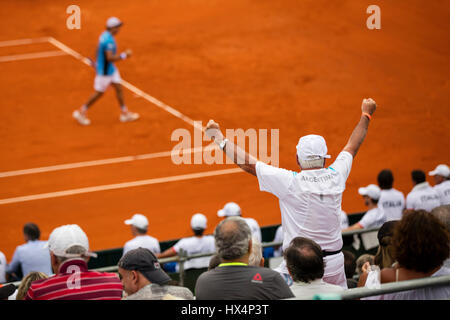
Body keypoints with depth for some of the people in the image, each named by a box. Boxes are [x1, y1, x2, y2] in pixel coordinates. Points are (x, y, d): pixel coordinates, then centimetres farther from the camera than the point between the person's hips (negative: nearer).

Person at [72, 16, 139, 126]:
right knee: (99, 93, 5)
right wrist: (124, 55, -26)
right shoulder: (109, 40, -29)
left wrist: (98, 63, 24)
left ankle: (124, 113, 22)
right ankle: (81, 112, 19)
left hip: (111, 68, 10)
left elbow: (99, 50, 14)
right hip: (104, 71, -10)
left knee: (119, 88, 13)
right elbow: (110, 58, -33)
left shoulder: (104, 35, 1)